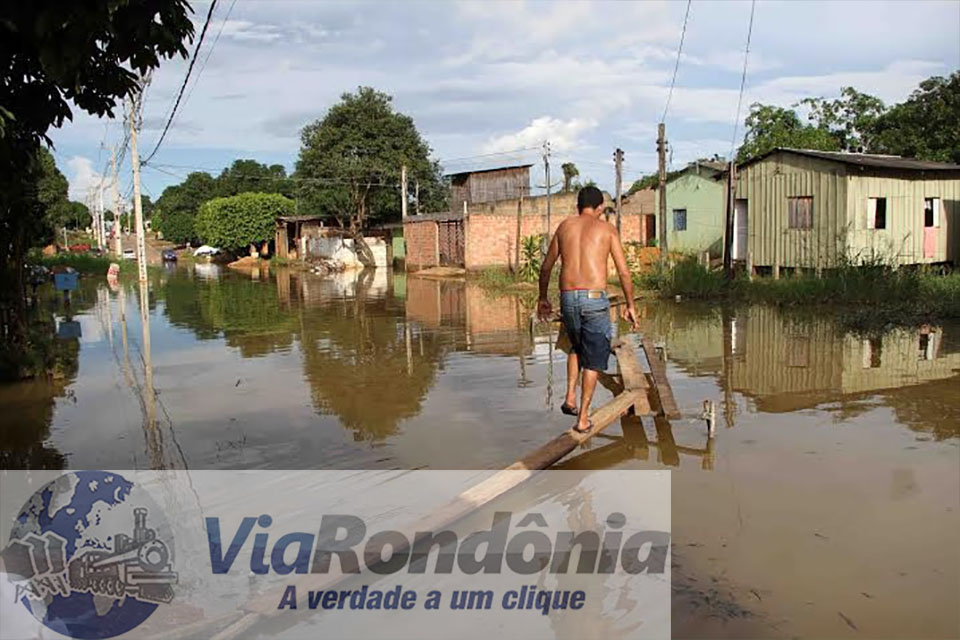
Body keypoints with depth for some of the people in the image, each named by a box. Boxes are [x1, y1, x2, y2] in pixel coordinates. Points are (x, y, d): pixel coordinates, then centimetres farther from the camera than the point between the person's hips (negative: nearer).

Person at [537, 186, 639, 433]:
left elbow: (546, 267, 18)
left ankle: (570, 398, 15)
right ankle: (583, 418, 8)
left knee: (577, 347, 28)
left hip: (568, 298, 3)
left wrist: (543, 297, 30)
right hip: (595, 298, -3)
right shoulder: (607, 229, 7)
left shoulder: (565, 226, 15)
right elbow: (624, 272, 3)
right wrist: (630, 305, 12)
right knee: (593, 359, 8)